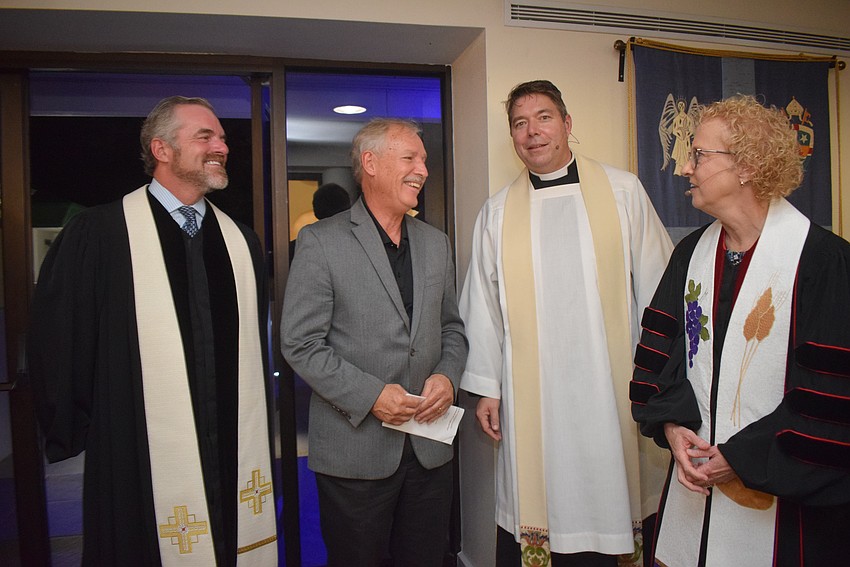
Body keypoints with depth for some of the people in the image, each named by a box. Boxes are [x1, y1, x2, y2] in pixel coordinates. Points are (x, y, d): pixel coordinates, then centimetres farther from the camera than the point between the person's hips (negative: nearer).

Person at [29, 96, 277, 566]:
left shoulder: (241, 241, 7)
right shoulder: (98, 234, -8)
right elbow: (55, 342, -3)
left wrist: (255, 435, 10)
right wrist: (78, 434, 2)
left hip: (238, 464, 4)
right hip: (141, 466, -4)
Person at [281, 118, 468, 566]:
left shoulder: (435, 243, 10)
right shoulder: (321, 242, -7)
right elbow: (300, 343, -11)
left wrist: (447, 376, -4)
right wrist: (369, 395, -17)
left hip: (429, 448, 5)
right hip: (355, 450, -4)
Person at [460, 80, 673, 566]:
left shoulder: (624, 192, 4)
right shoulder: (498, 212, 7)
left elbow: (655, 285, 4)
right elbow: (483, 306, 7)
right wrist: (486, 387, 4)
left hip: (609, 386, 0)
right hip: (531, 394, 1)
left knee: (602, 504, 8)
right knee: (535, 505, 6)